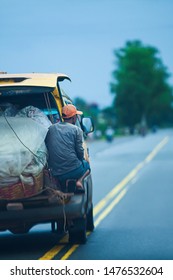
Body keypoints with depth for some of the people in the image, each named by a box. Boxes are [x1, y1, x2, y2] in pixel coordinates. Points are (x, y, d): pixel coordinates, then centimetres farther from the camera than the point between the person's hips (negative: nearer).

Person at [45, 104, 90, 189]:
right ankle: (79, 180, 0)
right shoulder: (76, 130, -3)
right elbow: (79, 151, -4)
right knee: (86, 164, 31)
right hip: (73, 171, -4)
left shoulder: (51, 129, 10)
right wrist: (81, 159, 18)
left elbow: (47, 148, 14)